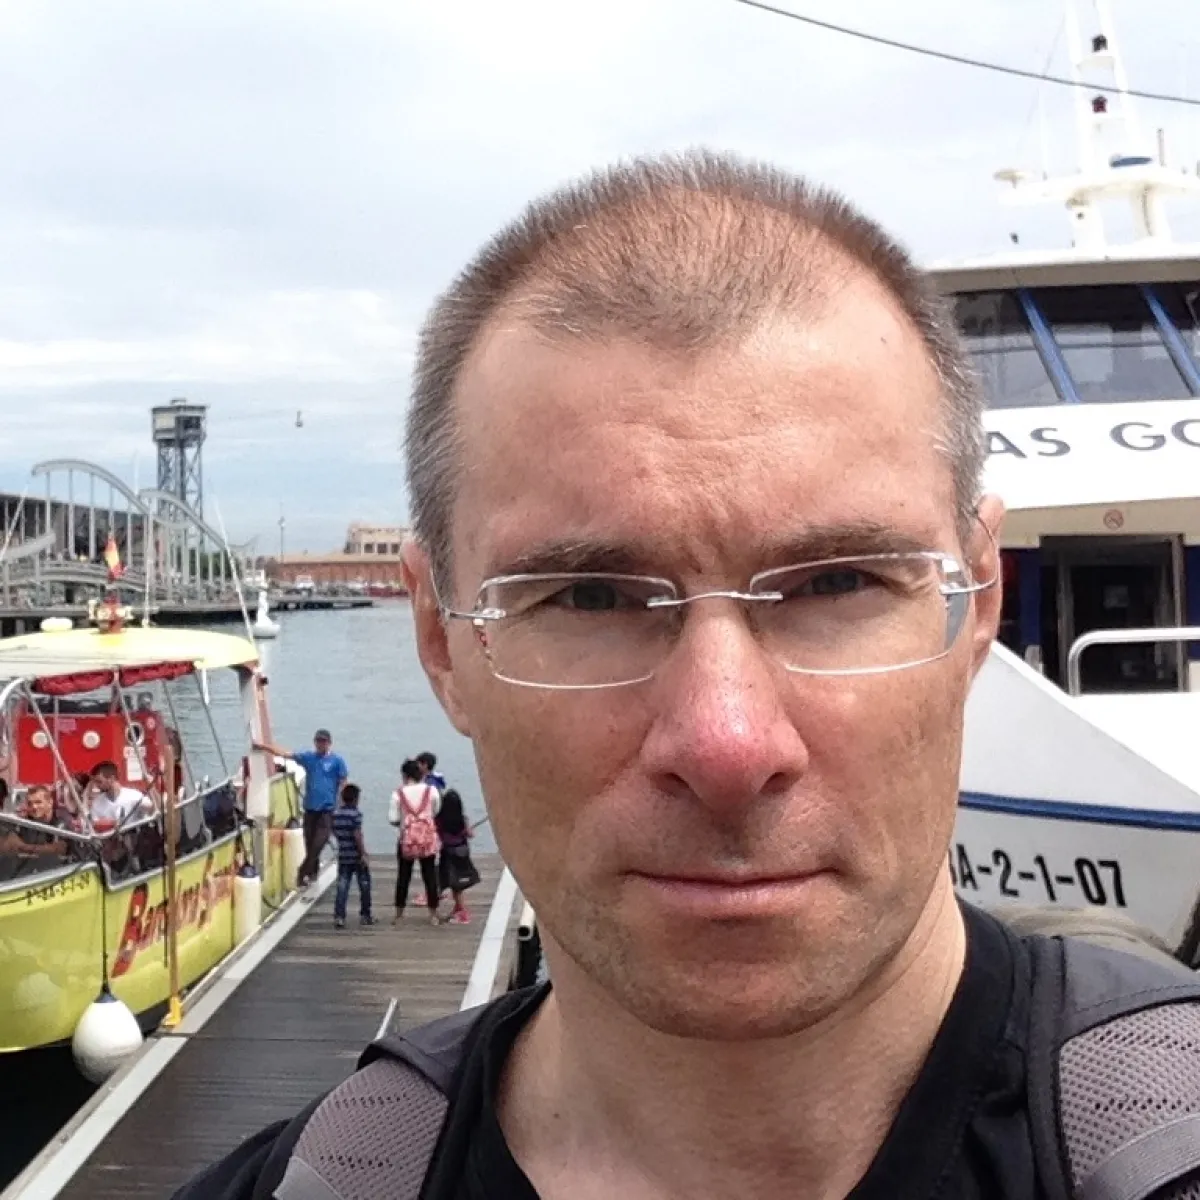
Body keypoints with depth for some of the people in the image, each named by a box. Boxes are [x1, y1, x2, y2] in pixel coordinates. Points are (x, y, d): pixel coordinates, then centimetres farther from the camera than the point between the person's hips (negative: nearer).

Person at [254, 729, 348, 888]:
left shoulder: (337, 761, -4)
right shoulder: (308, 757, 5)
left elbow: (343, 783, -2)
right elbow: (284, 753, 1)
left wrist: (339, 804, -8)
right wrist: (264, 746, -8)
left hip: (328, 807, -4)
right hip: (310, 806, 4)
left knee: (318, 843, -11)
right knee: (309, 842, 10)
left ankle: (303, 872, -7)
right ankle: (313, 871, 27)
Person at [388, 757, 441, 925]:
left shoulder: (398, 794, -7)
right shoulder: (432, 791, -3)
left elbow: (392, 819, -6)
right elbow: (436, 813, 4)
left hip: (407, 838, -1)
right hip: (428, 837, 1)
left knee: (403, 876, 10)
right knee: (430, 875, 8)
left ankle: (399, 914, 15)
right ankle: (433, 915, 10)